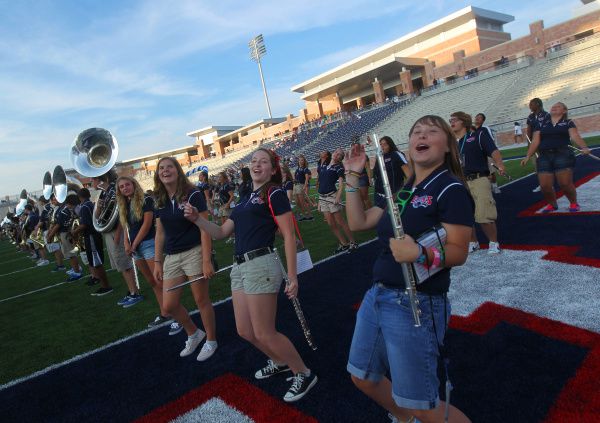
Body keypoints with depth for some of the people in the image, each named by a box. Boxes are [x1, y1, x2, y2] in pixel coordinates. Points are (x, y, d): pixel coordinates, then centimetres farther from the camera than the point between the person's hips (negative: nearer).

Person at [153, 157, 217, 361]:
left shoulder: (193, 195, -10)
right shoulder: (160, 201, 7)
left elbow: (205, 229, -13)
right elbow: (160, 233, 13)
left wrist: (206, 261, -18)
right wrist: (157, 262, 10)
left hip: (194, 252, -6)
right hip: (171, 257, 6)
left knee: (201, 300, 4)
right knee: (169, 306, 7)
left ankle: (211, 341, 25)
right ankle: (194, 334, 32)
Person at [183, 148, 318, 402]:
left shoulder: (274, 194, -3)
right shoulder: (246, 200, 20)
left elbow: (288, 236, -9)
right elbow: (221, 233, 18)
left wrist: (293, 277, -14)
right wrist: (197, 218, 2)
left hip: (261, 265, -8)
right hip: (239, 268, 8)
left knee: (264, 333, -2)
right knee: (245, 331, 14)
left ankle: (304, 374, 18)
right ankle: (280, 361, 39)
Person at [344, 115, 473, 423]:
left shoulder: (451, 189, -10)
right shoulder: (400, 189, 12)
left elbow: (458, 252, -17)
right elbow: (358, 222, 12)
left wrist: (420, 253, -35)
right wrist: (352, 178, 8)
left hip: (416, 304, -8)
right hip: (377, 296, 8)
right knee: (363, 377, 21)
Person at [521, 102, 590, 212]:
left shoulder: (568, 122, 9)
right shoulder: (541, 124, 15)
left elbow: (575, 136, -6)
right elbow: (535, 141, 9)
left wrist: (584, 147, -23)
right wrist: (528, 156, -2)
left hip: (563, 155, -2)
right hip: (544, 157, 2)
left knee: (565, 184, -9)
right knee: (545, 186, -4)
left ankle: (574, 203, 17)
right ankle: (552, 204, 22)